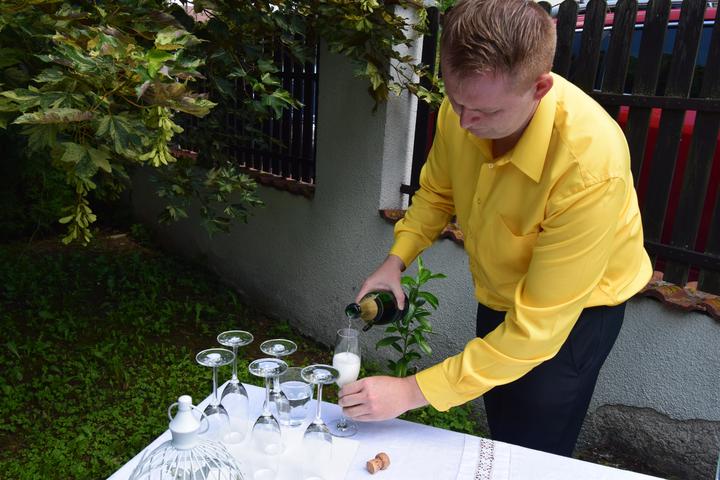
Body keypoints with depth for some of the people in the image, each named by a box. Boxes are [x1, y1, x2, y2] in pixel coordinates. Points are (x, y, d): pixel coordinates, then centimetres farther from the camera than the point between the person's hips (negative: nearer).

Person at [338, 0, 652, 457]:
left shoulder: (591, 166, -37)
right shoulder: (465, 110, -20)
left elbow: (538, 326, -33)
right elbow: (436, 192, 3)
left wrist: (414, 390, -32)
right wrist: (395, 261, -11)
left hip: (574, 310, -5)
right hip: (498, 296, 5)